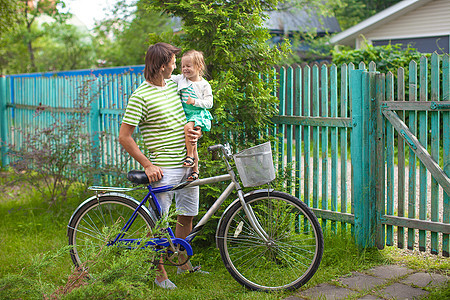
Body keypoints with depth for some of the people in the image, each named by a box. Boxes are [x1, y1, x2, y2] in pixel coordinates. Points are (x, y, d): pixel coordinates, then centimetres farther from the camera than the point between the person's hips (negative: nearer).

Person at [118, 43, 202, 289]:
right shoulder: (141, 96, -14)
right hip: (163, 169, -7)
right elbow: (124, 137, -13)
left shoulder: (175, 85, 9)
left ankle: (184, 263, 32)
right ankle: (160, 274, 17)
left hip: (188, 164, 7)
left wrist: (197, 132, 2)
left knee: (187, 215, 15)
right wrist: (147, 165, -15)